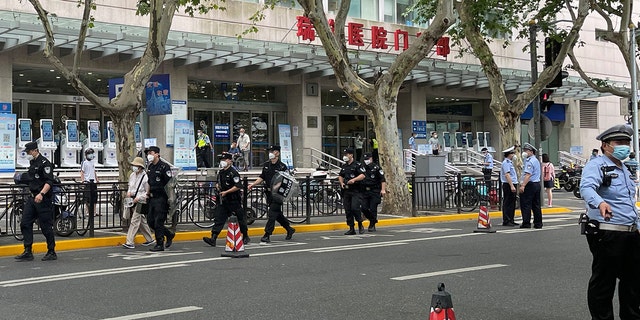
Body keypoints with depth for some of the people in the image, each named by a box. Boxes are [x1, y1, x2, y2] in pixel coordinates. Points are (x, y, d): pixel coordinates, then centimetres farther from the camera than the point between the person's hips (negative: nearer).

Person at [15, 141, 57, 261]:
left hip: (43, 199, -9)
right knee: (25, 223, 4)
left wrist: (41, 194, -31)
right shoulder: (32, 162, 16)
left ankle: (51, 252, 8)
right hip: (32, 198, 9)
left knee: (46, 226, -3)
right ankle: (28, 252, 7)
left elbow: (49, 182, -21)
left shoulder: (44, 163, -12)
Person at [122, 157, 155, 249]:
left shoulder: (145, 177, -15)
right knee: (142, 221, 15)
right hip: (133, 201, 8)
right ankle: (150, 239, 27)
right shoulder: (132, 175, 7)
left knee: (134, 221, -10)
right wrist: (129, 192, 5)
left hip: (140, 202, -8)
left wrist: (138, 198, -18)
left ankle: (130, 242, -11)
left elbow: (147, 192, -11)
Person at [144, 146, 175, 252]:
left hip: (161, 198, -8)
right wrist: (148, 194, 19)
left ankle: (160, 245, 1)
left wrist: (169, 198, -15)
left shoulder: (164, 167, -11)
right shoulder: (149, 167, 14)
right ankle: (169, 235, 25)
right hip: (152, 198, 8)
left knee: (158, 222, -7)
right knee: (150, 221, 8)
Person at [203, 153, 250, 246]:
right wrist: (218, 186, 6)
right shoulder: (220, 172, 11)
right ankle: (213, 239, -10)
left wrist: (226, 192, -20)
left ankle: (245, 237, 25)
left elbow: (238, 186, -20)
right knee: (218, 219, -4)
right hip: (223, 200, 7)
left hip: (234, 200, -7)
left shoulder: (233, 172, -13)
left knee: (241, 219, 7)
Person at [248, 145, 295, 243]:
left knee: (272, 214, -8)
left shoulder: (282, 166, -8)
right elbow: (262, 177, 15)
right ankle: (289, 229, 30)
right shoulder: (266, 165, 10)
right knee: (277, 213, 14)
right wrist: (253, 184, 4)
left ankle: (267, 235, -6)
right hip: (269, 193, 7)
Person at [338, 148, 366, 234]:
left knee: (354, 208, -17)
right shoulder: (344, 166, 18)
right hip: (346, 191, 7)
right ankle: (351, 229, 11)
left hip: (355, 191, -7)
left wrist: (354, 180, -26)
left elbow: (362, 175, -13)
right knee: (348, 210, 4)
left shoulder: (357, 165, -4)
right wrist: (342, 183, 8)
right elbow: (340, 176, 27)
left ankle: (360, 225, 4)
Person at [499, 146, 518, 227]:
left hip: (512, 185, 10)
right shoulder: (506, 163, -13)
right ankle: (506, 221, -6)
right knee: (507, 204, -7)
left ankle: (511, 220, 17)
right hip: (508, 186, -10)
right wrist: (512, 186, -26)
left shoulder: (510, 162, 19)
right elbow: (507, 175, -22)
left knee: (512, 204, 12)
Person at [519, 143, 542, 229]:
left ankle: (526, 223, -5)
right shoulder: (536, 160, 19)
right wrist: (523, 183, 19)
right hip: (537, 184, 10)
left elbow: (528, 175, -23)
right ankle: (538, 223, 12)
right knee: (536, 205, 11)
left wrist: (523, 185, -27)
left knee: (526, 205, -5)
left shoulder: (530, 161, -14)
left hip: (530, 185, -10)